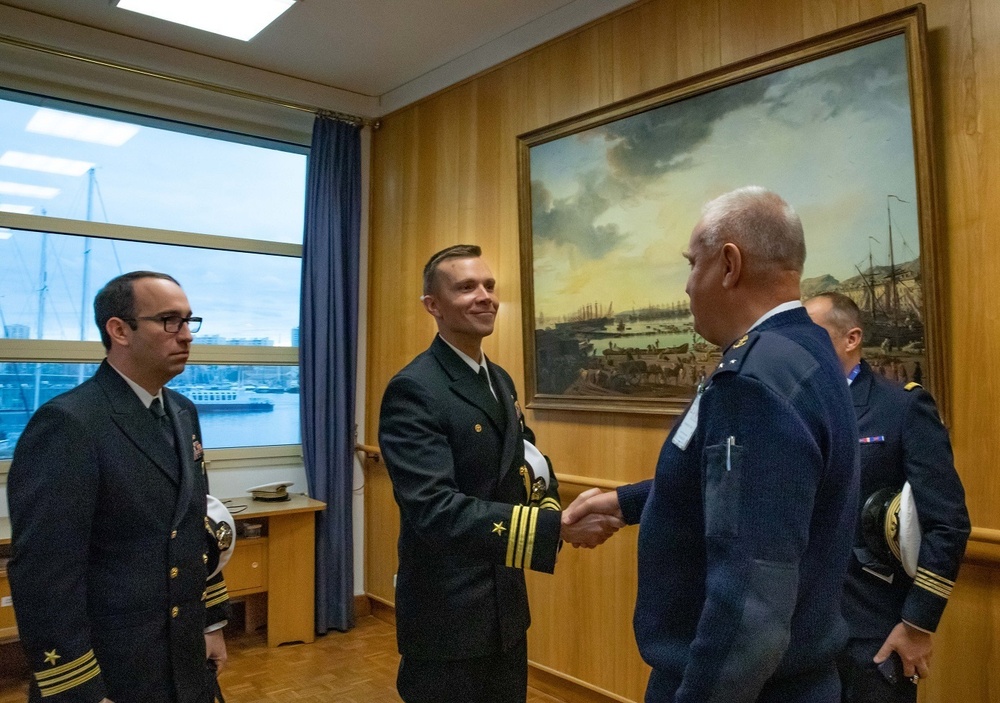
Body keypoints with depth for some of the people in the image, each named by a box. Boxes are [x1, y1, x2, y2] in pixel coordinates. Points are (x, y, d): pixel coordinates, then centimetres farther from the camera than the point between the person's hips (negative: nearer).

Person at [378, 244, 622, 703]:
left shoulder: (501, 380, 8)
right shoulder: (413, 390, -20)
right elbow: (434, 509, -28)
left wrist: (541, 482, -8)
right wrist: (556, 525, -34)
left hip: (506, 606, 8)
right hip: (448, 615, -7)